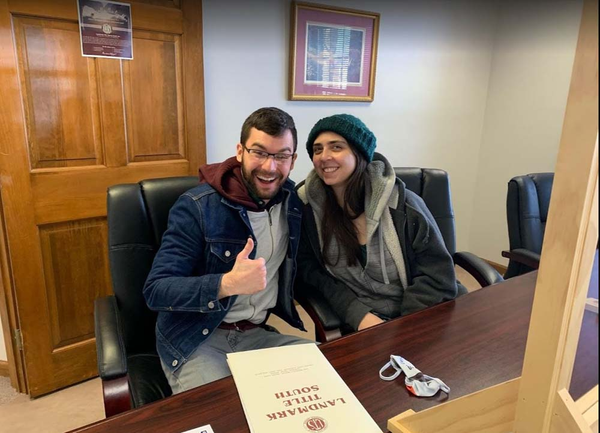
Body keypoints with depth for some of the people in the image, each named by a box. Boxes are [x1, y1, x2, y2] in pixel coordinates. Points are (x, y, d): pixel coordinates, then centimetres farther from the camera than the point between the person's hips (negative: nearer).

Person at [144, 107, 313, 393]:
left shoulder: (294, 203, 0)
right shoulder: (196, 207, -15)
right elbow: (156, 290, -19)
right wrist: (227, 284, -35)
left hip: (259, 334, 5)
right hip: (197, 339, -4)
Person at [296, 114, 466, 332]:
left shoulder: (401, 204, -8)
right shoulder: (308, 207, -2)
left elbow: (437, 275, -6)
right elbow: (312, 273, -2)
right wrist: (358, 314, -14)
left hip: (421, 320, 0)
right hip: (359, 324, 0)